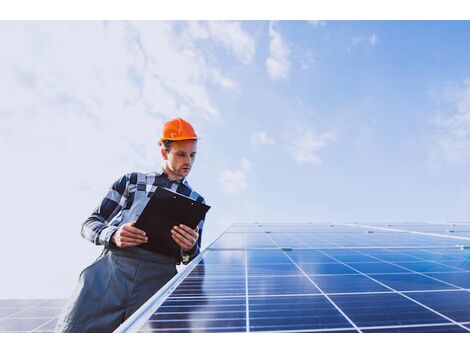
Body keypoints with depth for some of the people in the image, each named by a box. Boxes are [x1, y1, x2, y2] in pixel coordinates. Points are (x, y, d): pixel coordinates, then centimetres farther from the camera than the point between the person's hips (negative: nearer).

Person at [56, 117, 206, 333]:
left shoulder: (195, 201, 16)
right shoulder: (131, 181, 16)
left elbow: (191, 257, 16)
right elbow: (90, 223, 14)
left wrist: (189, 249, -9)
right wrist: (113, 235, -9)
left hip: (158, 278, 0)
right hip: (110, 268, 1)